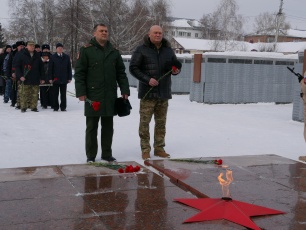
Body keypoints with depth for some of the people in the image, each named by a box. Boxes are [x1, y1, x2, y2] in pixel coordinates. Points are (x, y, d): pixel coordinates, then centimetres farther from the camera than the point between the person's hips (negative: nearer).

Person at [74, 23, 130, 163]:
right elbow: (79, 73, -4)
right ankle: (91, 156, 13)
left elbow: (121, 73, 14)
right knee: (91, 127, 5)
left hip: (110, 96, 4)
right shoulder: (86, 50, -1)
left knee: (108, 127, 10)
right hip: (92, 96, -4)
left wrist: (125, 90, 6)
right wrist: (81, 92, -12)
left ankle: (107, 154, 21)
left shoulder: (114, 52, 13)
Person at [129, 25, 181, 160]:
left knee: (161, 122, 10)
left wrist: (176, 70, 0)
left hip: (164, 93, 5)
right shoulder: (142, 50, -2)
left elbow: (177, 64, 24)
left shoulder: (168, 50, 12)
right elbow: (133, 68, -6)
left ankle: (159, 148, 20)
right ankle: (145, 150, 7)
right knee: (145, 122, -1)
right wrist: (147, 79, -16)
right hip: (147, 92, -4)